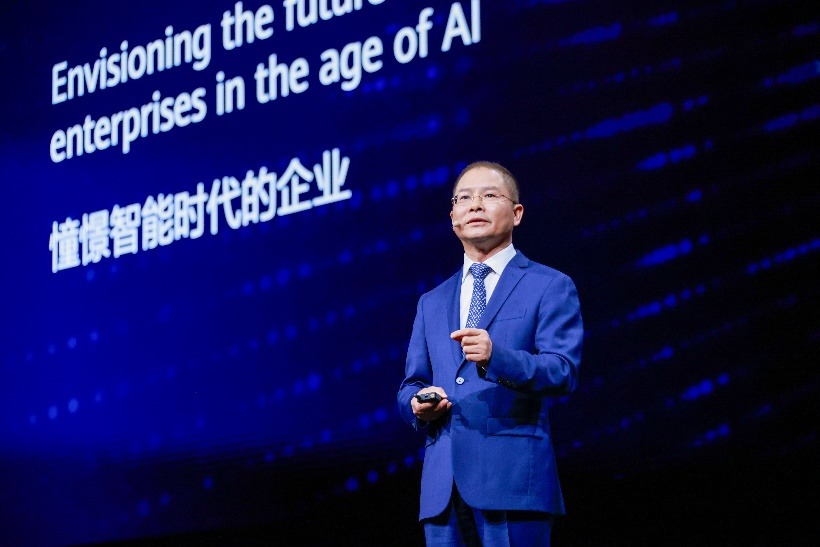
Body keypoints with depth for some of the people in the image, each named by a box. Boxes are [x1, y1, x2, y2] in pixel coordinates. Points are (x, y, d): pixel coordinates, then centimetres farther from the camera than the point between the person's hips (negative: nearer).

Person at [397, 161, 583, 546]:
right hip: (443, 485, 5)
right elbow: (410, 384, 21)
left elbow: (563, 373, -7)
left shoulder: (550, 288, 5)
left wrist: (496, 356, -25)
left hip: (513, 480, -5)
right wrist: (417, 403, -4)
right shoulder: (431, 303, 22)